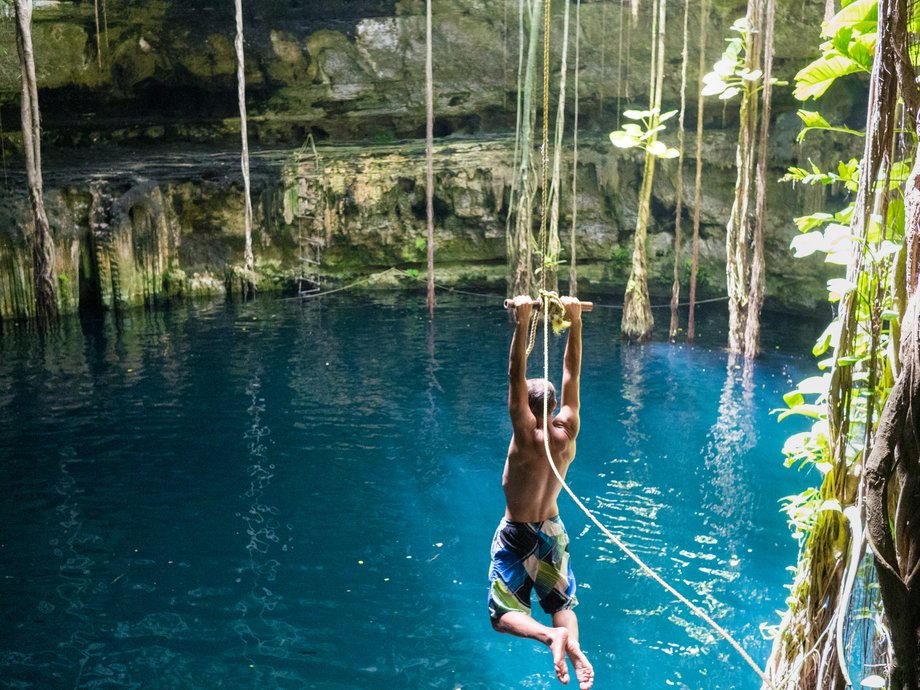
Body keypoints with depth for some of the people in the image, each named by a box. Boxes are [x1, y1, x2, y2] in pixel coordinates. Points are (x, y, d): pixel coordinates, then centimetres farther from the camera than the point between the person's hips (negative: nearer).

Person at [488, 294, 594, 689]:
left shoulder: (526, 435, -24)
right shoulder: (567, 432, -11)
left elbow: (515, 377, -30)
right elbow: (572, 373, -8)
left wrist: (522, 322, -33)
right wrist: (574, 321, -9)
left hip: (517, 535, -5)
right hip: (552, 531, 5)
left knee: (503, 614, 4)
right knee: (562, 603, 18)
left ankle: (550, 636, -26)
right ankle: (573, 644, -15)